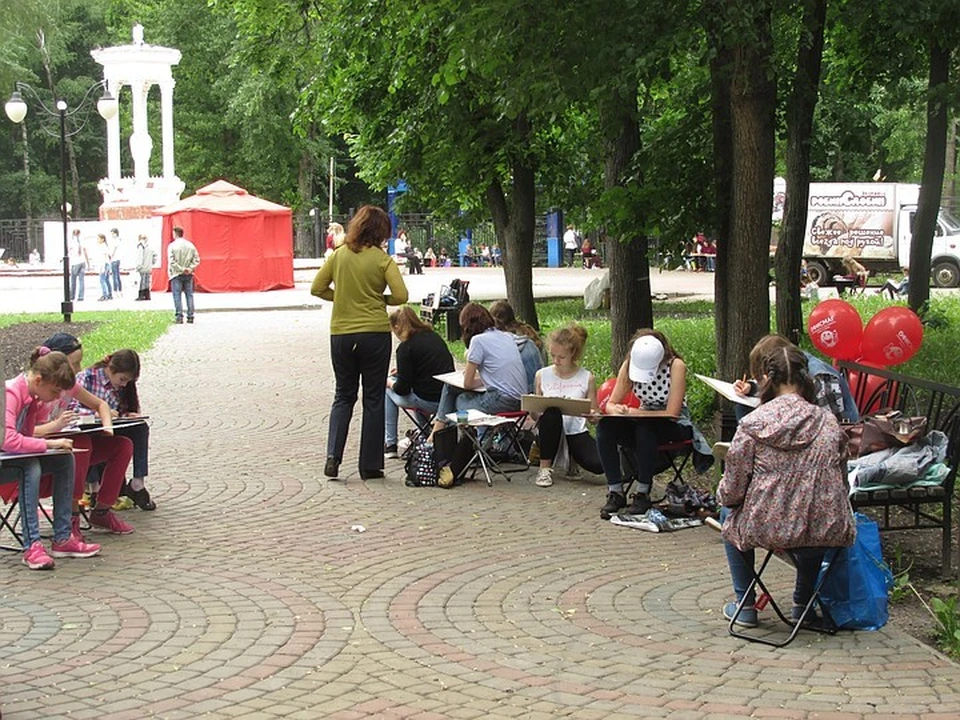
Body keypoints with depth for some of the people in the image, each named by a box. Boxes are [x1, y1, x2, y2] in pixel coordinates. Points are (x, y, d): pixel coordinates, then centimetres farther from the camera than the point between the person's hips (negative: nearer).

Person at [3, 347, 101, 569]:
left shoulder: (32, 395, 5)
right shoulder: (9, 393, -25)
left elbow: (26, 436, 8)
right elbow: (8, 440, -36)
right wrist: (49, 444, -31)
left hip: (17, 458, 9)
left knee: (65, 460, -4)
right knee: (30, 467, -34)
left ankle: (62, 539, -5)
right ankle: (32, 546, -34)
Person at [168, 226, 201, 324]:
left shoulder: (172, 246, -8)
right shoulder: (190, 245, 5)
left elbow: (172, 261, -15)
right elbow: (196, 259, 1)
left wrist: (181, 269, -11)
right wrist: (190, 268, -4)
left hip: (176, 275, -4)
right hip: (188, 275, 4)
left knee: (177, 296, 0)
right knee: (189, 295, 9)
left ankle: (179, 316, -4)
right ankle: (190, 316, 8)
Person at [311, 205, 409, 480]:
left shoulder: (339, 255, 2)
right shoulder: (382, 259, -7)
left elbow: (317, 288, 5)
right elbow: (401, 295, -12)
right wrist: (380, 300, 6)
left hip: (341, 334, 3)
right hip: (374, 333, -3)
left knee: (344, 396, 16)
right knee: (373, 399, 8)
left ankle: (333, 455, -1)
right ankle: (370, 465, 10)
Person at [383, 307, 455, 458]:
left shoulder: (405, 348, -11)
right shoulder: (434, 336, 11)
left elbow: (403, 389, -11)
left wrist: (390, 382, 11)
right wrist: (401, 372, 31)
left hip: (430, 402, -7)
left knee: (387, 389, 16)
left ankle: (390, 444, 17)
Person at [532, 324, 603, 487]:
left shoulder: (587, 378, 2)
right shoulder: (542, 375, 5)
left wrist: (591, 414, -18)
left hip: (576, 432, 0)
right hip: (550, 431, 0)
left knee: (599, 464, -29)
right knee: (552, 411, -36)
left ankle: (571, 457, 9)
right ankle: (545, 468, -16)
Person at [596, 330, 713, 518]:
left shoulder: (676, 366, -20)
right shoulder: (629, 365, -7)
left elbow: (671, 413, -22)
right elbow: (611, 404, -4)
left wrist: (632, 413, -26)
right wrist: (617, 410, -28)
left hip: (675, 425, -4)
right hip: (645, 421, 4)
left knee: (645, 429, -38)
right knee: (605, 427, -25)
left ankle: (643, 493, -23)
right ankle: (615, 492, -17)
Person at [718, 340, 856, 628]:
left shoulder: (753, 424, -8)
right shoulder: (829, 423, 2)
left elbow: (731, 492, -6)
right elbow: (841, 488, 7)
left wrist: (723, 494, 18)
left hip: (766, 531, -3)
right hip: (827, 536, 3)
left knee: (730, 512, 31)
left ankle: (745, 605, 31)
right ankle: (804, 602, 40)